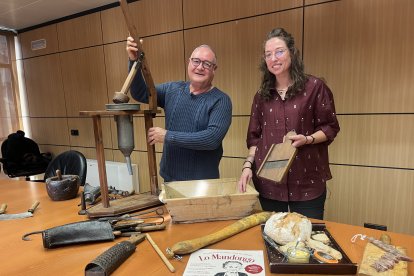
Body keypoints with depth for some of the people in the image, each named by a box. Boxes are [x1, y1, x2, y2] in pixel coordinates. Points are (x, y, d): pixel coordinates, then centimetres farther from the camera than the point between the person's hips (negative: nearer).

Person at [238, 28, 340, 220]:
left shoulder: (314, 87, -2)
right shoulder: (262, 95, 9)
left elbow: (330, 127, 0)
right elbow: (255, 137, 10)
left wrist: (307, 139, -18)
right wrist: (248, 165, -2)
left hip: (307, 182, -2)